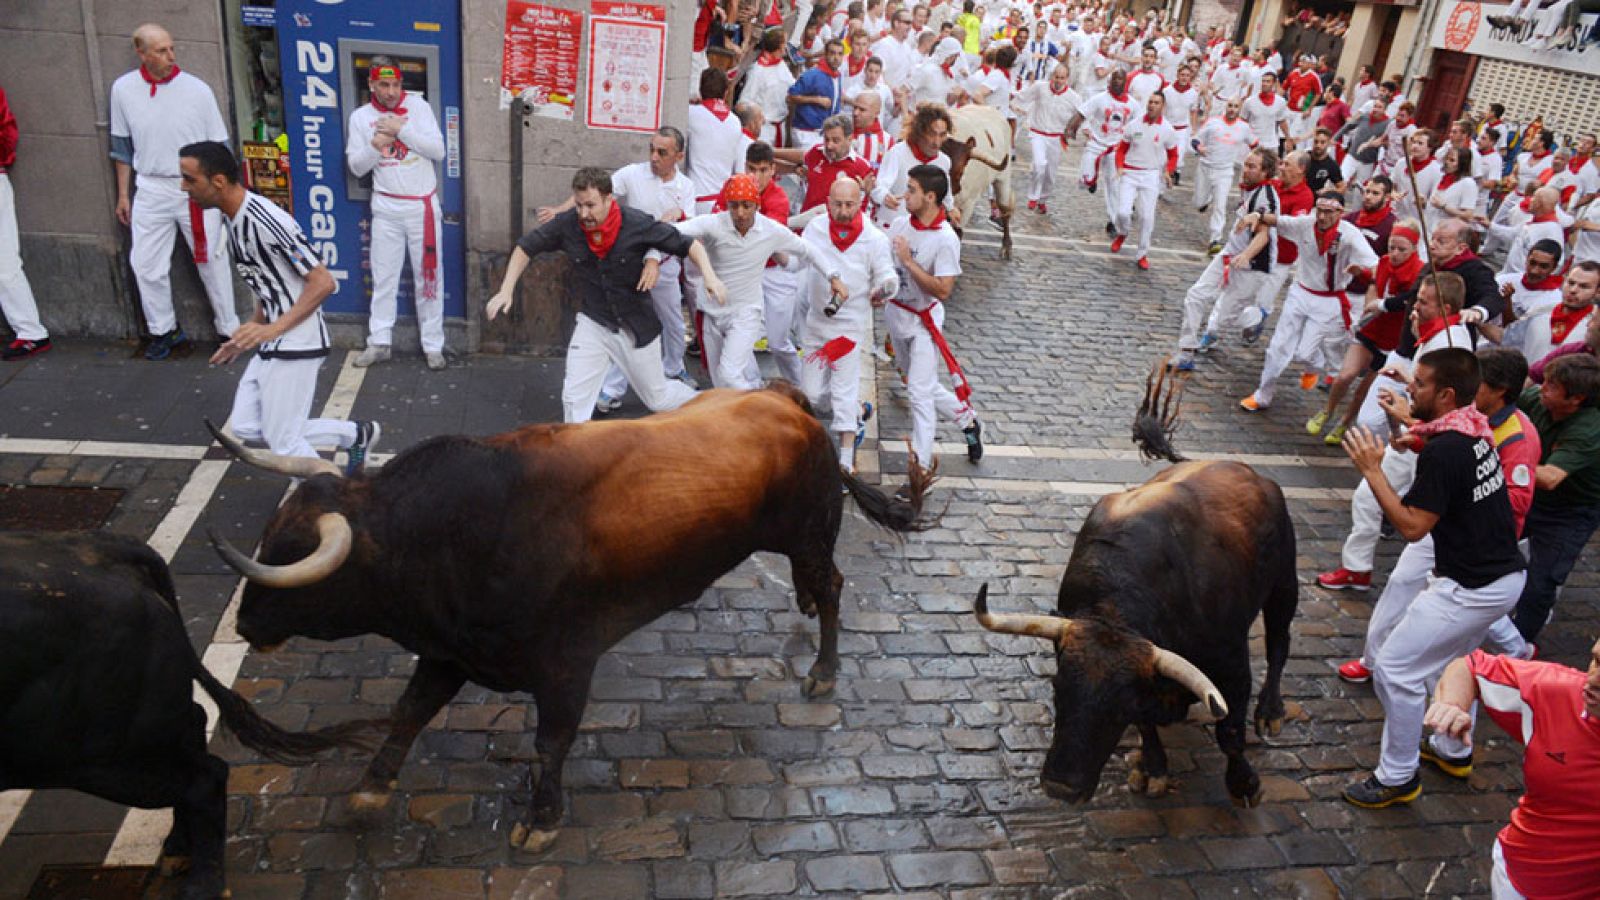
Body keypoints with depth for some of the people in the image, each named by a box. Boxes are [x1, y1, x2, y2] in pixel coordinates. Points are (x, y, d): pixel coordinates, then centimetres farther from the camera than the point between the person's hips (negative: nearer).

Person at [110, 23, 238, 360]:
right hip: (151, 190, 3)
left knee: (213, 261, 4)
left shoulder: (197, 89, -7)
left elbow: (219, 145, 1)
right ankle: (163, 330, 23)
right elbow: (122, 145, 11)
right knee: (146, 265, 7)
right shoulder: (123, 89, 0)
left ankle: (229, 329, 18)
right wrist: (123, 194, 11)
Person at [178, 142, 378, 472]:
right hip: (272, 346, 10)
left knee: (284, 443, -2)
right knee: (245, 426, 15)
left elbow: (322, 283, -22)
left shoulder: (266, 221, -21)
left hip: (295, 347, -10)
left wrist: (273, 329, -27)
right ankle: (356, 435, 23)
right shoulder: (235, 220, 9)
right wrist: (245, 339, 21)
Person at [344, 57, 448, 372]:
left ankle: (433, 345, 11)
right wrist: (375, 145, -15)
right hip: (386, 208, 2)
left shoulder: (418, 106, -3)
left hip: (423, 206, -2)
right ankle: (379, 342, 15)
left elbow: (438, 150, -11)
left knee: (428, 275, 3)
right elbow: (356, 167, 3)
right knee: (383, 277, 7)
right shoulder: (360, 117, 3)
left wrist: (401, 128, -19)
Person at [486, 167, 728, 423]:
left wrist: (710, 276, -31)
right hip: (593, 323, 2)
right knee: (574, 397, -9)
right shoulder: (567, 224, -16)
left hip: (637, 326, -2)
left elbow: (690, 245, -15)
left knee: (658, 398, 14)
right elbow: (526, 247, -2)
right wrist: (506, 290, -10)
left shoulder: (638, 224, -23)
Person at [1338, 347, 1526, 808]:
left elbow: (1411, 526, -23)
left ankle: (1398, 777, 8)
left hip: (1473, 588, -10)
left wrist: (1372, 471, -19)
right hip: (1506, 574, 10)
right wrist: (1409, 421, 32)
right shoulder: (1473, 431, 4)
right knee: (1451, 660, 27)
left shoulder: (1443, 451, -25)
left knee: (1395, 668, -4)